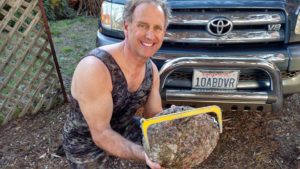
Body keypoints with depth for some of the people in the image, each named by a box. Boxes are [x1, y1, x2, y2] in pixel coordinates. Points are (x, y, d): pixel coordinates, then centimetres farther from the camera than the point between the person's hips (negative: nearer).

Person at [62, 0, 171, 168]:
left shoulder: (152, 69, -11)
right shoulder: (94, 68, -33)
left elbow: (155, 116, -4)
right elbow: (101, 133, -30)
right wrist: (144, 154, -42)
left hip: (124, 128, 6)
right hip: (86, 142, -5)